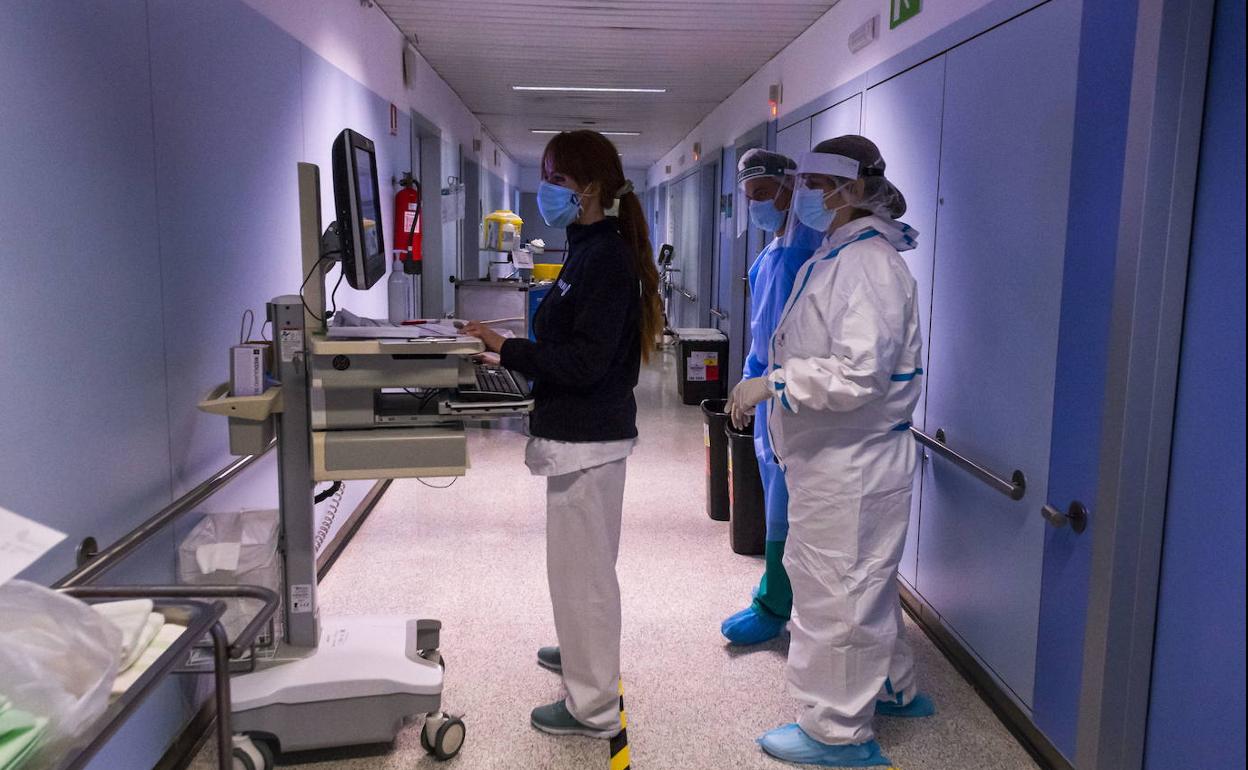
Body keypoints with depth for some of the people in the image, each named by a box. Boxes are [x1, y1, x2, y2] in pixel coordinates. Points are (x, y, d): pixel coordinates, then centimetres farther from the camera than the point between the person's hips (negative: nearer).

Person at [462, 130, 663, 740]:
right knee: (583, 563, 25)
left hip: (587, 438, -10)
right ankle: (584, 652, 45)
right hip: (585, 432, 10)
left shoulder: (605, 259, -18)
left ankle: (592, 708, 13)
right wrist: (510, 347, 9)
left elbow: (583, 361, -24)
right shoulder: (591, 250, 11)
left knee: (581, 568, 0)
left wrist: (506, 348, -18)